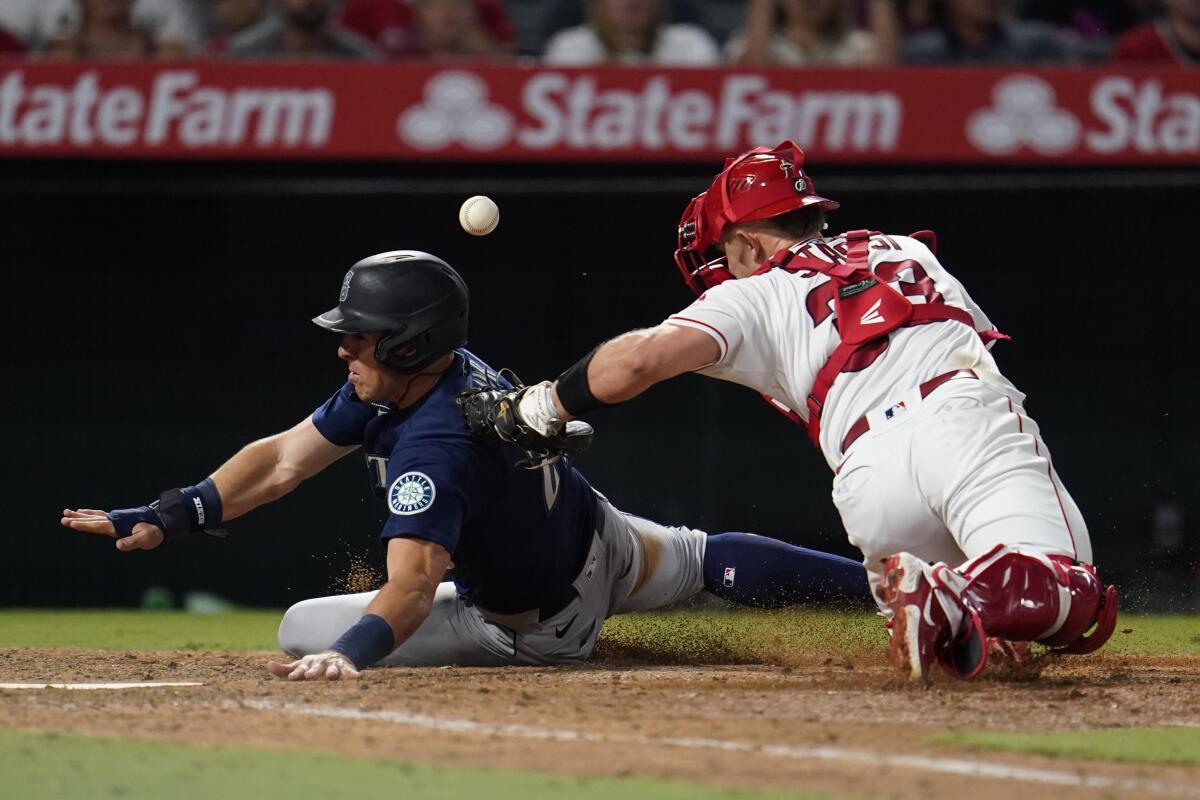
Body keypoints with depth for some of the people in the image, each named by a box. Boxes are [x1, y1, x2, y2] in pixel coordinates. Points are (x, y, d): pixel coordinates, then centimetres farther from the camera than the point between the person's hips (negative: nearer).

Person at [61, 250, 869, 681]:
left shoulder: (433, 447, -46)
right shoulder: (413, 376, -17)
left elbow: (411, 588, -59)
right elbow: (283, 459, -11)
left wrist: (349, 652, -78)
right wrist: (166, 518, -21)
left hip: (551, 627, -8)